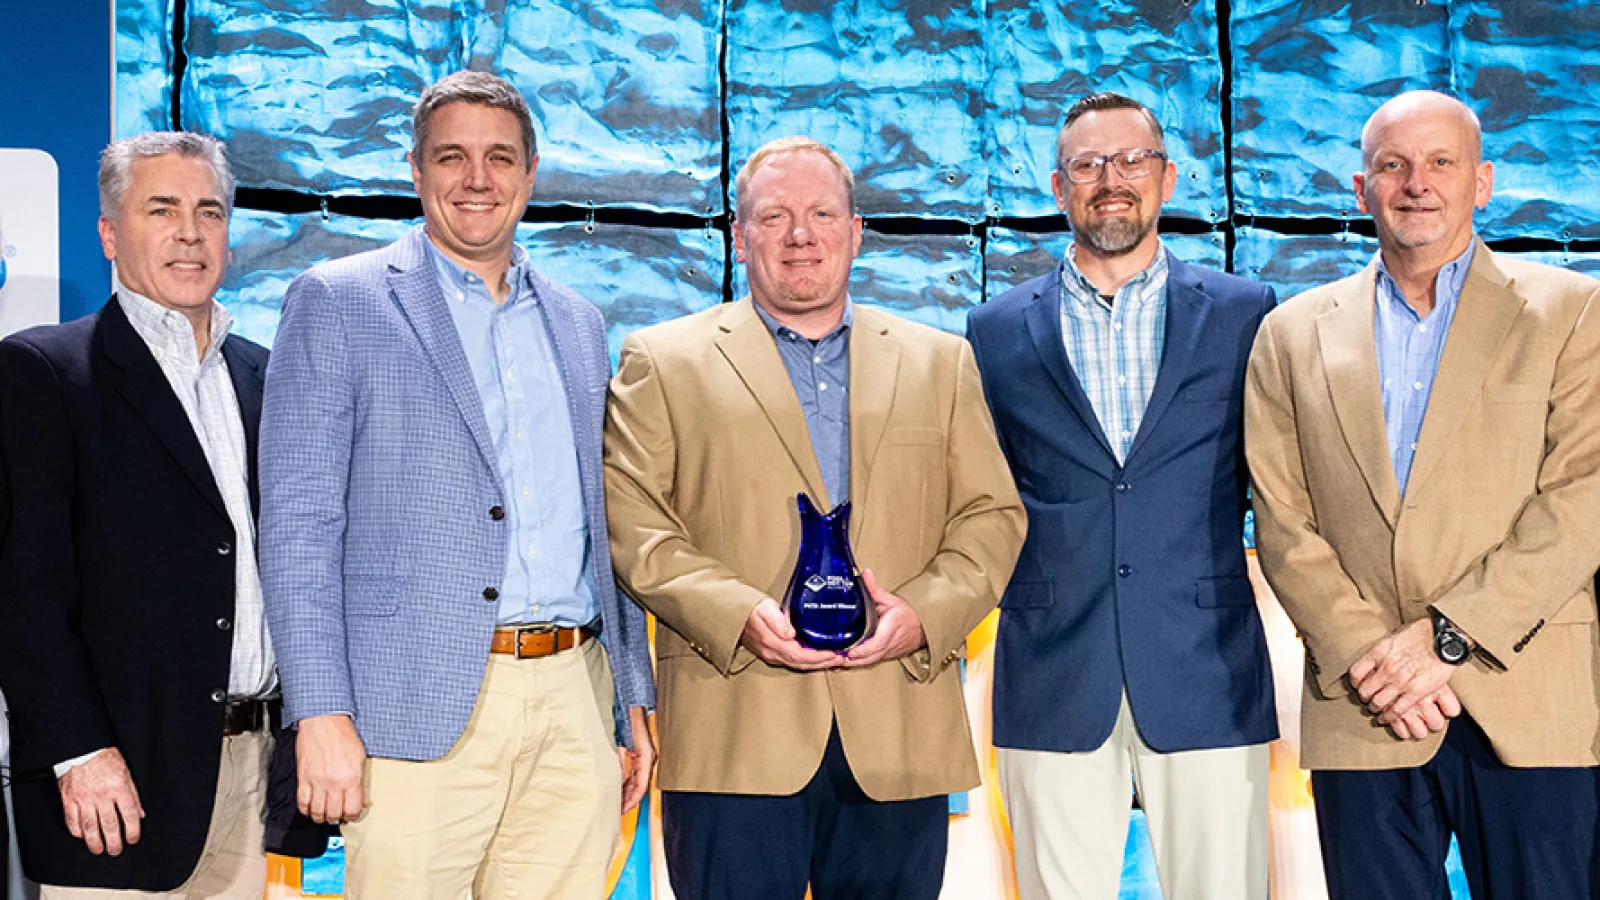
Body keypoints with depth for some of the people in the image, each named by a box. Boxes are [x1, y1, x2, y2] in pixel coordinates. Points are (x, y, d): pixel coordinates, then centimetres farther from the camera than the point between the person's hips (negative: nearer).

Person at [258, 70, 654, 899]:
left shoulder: (577, 323, 18)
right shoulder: (336, 302, 2)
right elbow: (298, 523, -4)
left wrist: (633, 702, 16)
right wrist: (321, 714, -13)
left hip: (574, 707, 5)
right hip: (421, 708, -4)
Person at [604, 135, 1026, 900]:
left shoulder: (940, 363, 17)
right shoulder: (662, 361, 9)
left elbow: (992, 518, 11)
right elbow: (631, 524, 0)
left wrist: (922, 614, -7)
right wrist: (739, 616, -13)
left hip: (899, 740, 2)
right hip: (733, 740, -2)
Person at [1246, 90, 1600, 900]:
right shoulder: (1293, 334, 12)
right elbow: (1283, 523, 5)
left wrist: (1447, 638, -11)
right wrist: (1367, 656, -8)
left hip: (1531, 710, -1)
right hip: (1362, 716, 1)